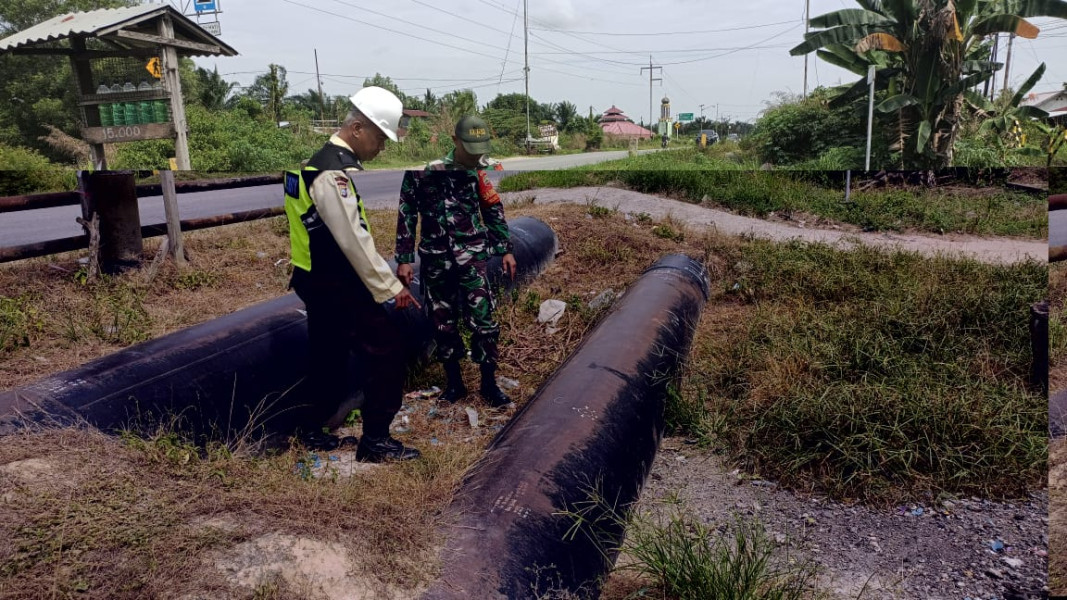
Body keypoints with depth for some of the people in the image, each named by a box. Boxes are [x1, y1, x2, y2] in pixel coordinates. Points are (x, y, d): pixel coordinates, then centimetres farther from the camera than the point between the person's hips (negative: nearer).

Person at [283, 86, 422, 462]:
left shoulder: (320, 160, 11)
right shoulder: (333, 173, -21)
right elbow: (355, 240, -23)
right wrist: (390, 288, -18)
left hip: (318, 280, 10)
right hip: (335, 286, -10)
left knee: (329, 356, 18)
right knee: (386, 349, -5)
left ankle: (317, 431, 31)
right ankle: (375, 441, 2)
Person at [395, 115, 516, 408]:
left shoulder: (482, 171, -1)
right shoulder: (423, 171, -9)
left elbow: (494, 211, 11)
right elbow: (407, 215, -3)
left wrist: (506, 249, 12)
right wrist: (404, 259, -4)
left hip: (471, 259, 1)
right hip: (436, 261, 0)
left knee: (483, 322, -2)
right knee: (443, 324, 9)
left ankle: (489, 384, 13)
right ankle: (454, 382, 25)